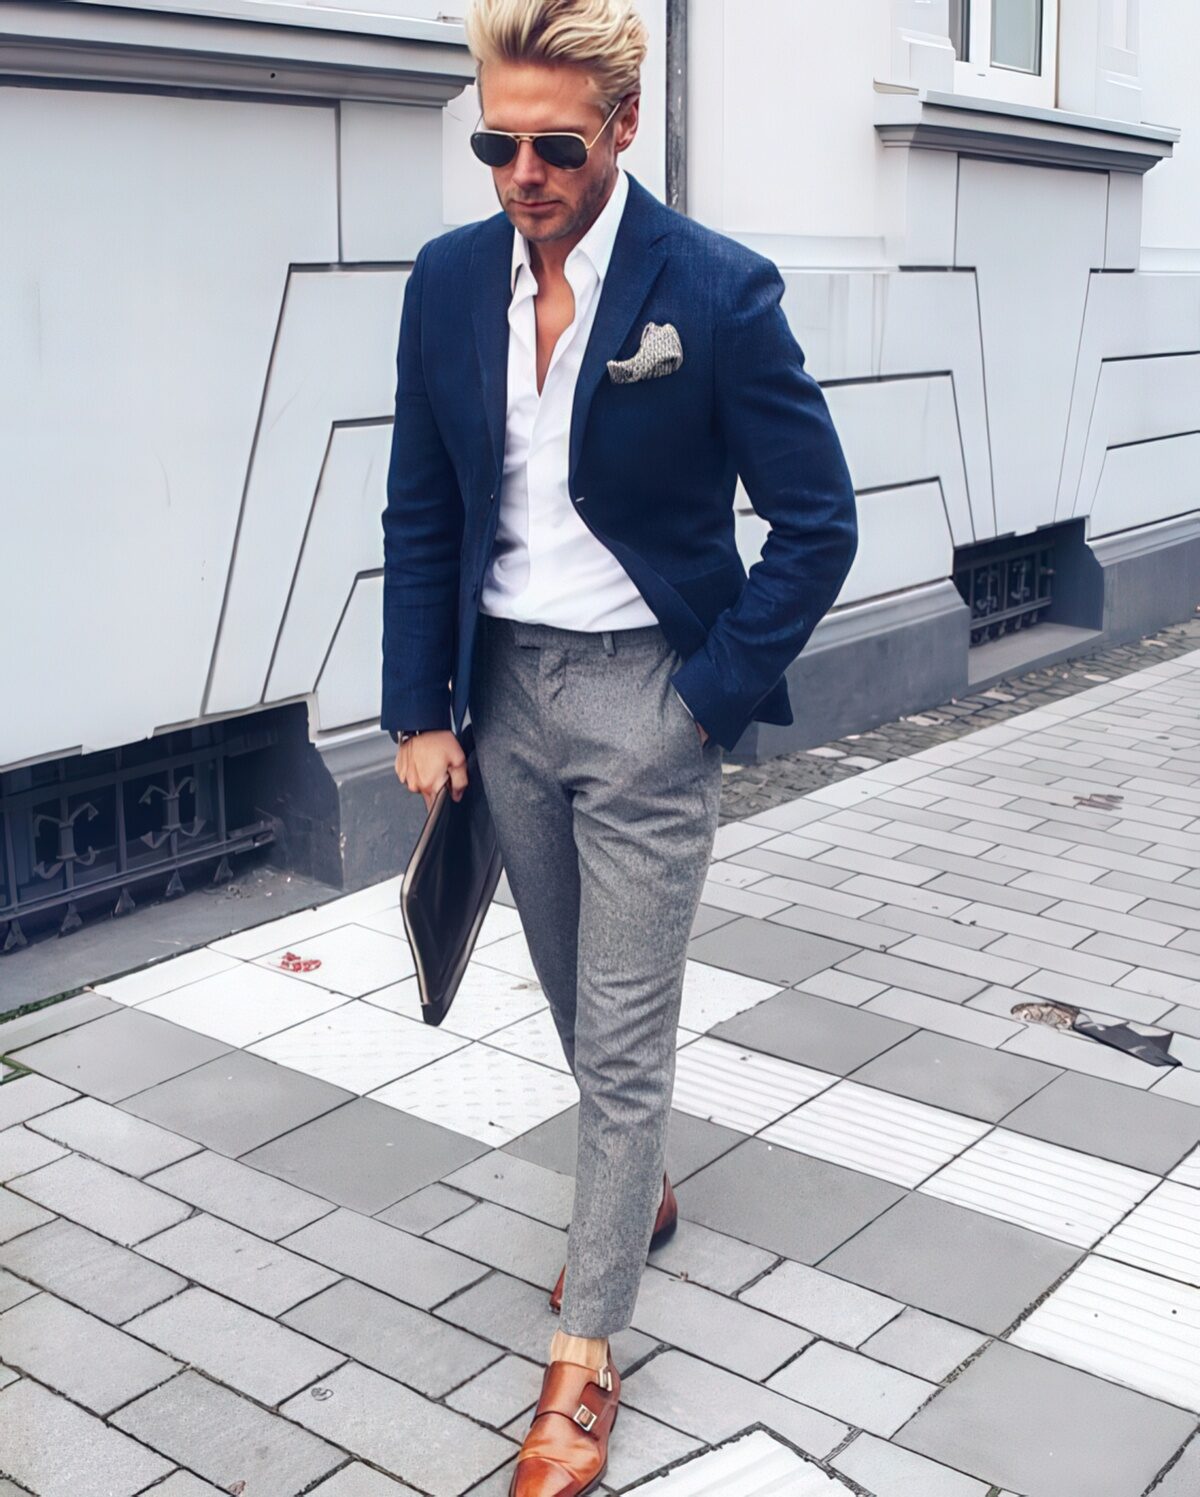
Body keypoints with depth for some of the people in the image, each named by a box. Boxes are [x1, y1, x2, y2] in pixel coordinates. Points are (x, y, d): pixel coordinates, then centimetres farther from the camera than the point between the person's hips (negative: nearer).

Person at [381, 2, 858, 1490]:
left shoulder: (715, 289, -13)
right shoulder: (447, 280, 0)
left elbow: (818, 518, -9)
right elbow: (419, 515, 6)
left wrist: (711, 695, -11)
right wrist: (420, 711, 3)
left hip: (644, 696, -5)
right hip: (506, 688, 5)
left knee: (624, 1034, 0)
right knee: (578, 1002, 19)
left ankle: (582, 1359, 14)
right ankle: (639, 1190, 46)